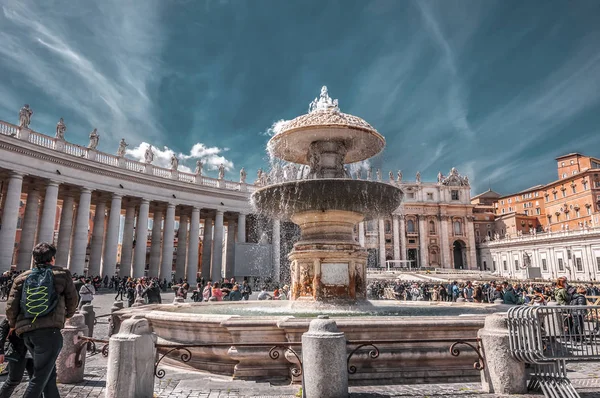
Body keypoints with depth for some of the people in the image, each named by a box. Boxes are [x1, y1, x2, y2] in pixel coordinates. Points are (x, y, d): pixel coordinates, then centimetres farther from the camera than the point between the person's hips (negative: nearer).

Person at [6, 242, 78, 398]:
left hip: (27, 332, 5)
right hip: (49, 331, -5)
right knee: (39, 378, -1)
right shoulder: (62, 274, 6)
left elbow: (11, 307, 6)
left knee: (50, 374, 18)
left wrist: (13, 325, 25)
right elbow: (72, 301, 12)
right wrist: (67, 315, 32)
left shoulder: (22, 278, 13)